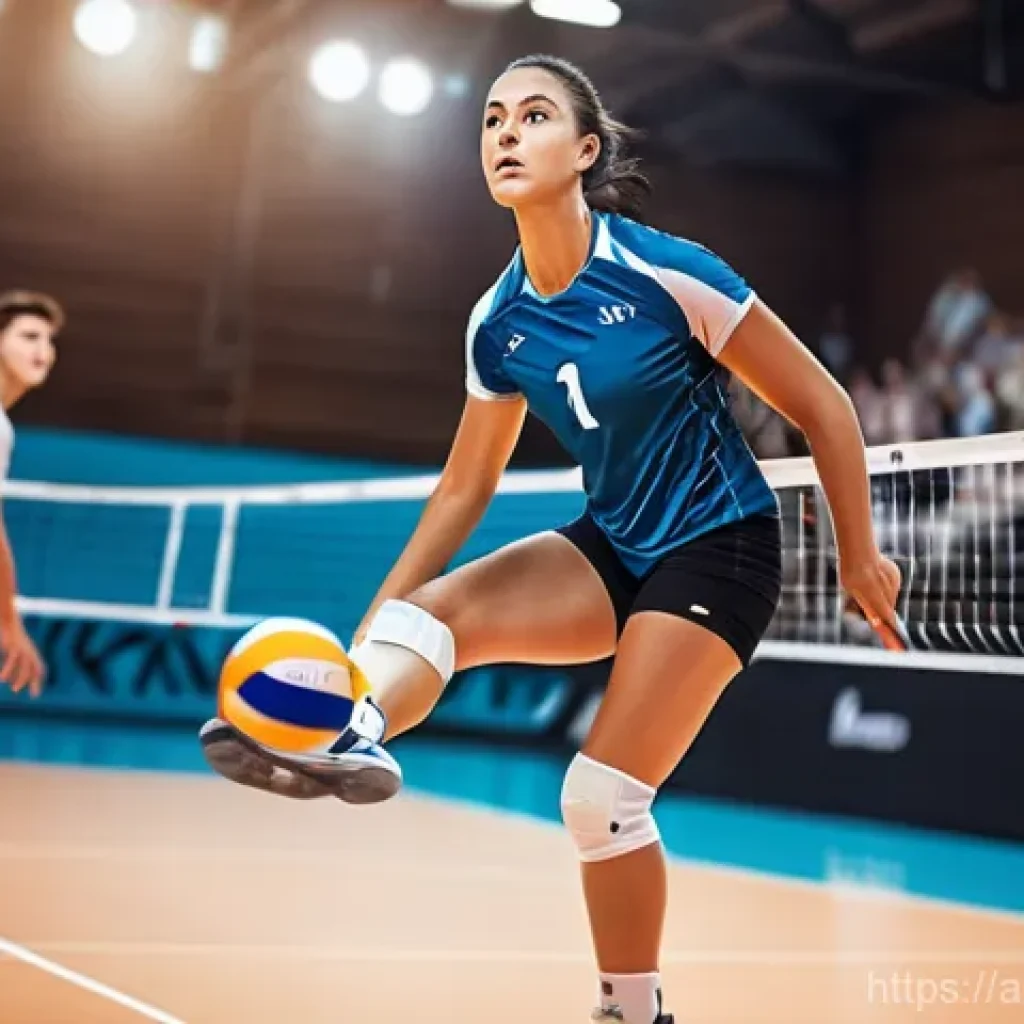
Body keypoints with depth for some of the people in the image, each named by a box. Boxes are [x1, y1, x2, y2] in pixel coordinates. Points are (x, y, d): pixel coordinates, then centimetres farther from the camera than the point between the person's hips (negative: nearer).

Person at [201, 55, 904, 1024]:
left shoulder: (669, 273, -20)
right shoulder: (496, 325, -3)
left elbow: (821, 406, -11)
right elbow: (464, 486, 7)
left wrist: (858, 555, -4)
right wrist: (371, 630, 3)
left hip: (718, 546, -6)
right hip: (611, 545, 6)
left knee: (601, 796, -11)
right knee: (427, 609, -16)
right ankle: (348, 739, -45)